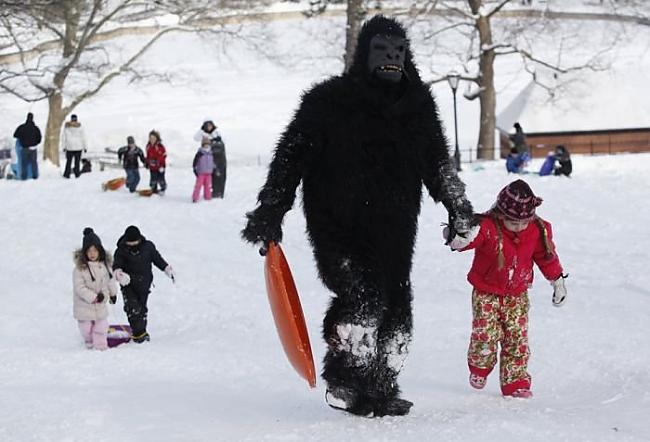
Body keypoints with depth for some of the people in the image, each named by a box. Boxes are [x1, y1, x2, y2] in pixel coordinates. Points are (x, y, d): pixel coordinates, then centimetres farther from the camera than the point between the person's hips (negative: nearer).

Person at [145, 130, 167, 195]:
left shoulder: (160, 146, -16)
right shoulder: (148, 146, 4)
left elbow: (163, 156, -15)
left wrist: (162, 165, -17)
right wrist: (147, 164, 18)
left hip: (159, 166, -5)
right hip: (152, 167, 5)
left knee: (160, 179, 2)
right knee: (153, 179, 11)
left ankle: (163, 189, 21)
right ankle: (154, 189, 25)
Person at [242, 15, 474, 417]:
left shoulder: (418, 104, 11)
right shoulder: (329, 101, -4)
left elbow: (438, 162, 24)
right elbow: (292, 154, -5)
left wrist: (458, 207, 23)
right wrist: (270, 212, -11)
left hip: (394, 232, 5)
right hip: (339, 228, -5)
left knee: (395, 313, 3)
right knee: (363, 299, -20)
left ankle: (380, 390, 14)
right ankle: (344, 380, -5)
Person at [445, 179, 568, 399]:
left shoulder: (538, 231, -8)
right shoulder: (487, 227, -23)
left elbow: (547, 256, 9)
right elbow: (462, 238, -38)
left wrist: (558, 281, 17)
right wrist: (460, 239, -64)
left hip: (517, 294, 3)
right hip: (486, 293, -3)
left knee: (517, 338, -1)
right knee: (485, 335, -10)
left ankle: (515, 382, 10)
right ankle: (479, 368, 21)